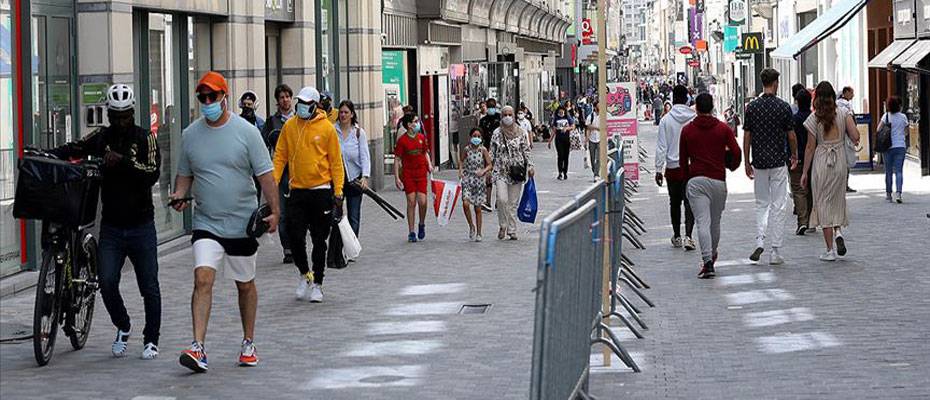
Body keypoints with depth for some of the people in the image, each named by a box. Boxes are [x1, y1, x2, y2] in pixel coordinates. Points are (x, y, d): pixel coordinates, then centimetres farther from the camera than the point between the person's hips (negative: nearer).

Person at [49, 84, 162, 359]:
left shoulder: (145, 139, -3)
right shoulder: (101, 138, 6)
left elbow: (153, 173, -15)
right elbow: (73, 150, 1)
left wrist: (123, 161, -27)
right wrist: (47, 155, -18)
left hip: (141, 226, -2)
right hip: (111, 226, 2)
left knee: (149, 286, 2)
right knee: (106, 282, -7)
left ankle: (151, 340, 17)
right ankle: (122, 328, 19)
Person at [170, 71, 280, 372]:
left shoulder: (246, 132, -4)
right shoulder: (190, 134, 4)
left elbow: (265, 175, -3)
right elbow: (184, 174, 14)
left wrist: (274, 211, -10)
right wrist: (179, 195, -7)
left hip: (242, 223, -1)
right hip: (206, 223, 1)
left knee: (245, 284, 13)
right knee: (202, 279, -16)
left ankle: (248, 343, 29)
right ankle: (198, 348, -22)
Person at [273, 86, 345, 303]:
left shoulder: (327, 128, -3)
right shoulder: (289, 126, 5)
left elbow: (336, 162, -2)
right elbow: (280, 156, 7)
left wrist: (338, 193, -6)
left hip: (321, 190, -2)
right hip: (297, 190, 2)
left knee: (319, 241, 4)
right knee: (295, 237, -2)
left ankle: (317, 284, 14)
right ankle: (305, 274, 22)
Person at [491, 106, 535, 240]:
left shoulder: (521, 132, 4)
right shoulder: (497, 133, 3)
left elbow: (526, 150, 7)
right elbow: (492, 153, 7)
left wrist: (530, 166, -2)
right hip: (501, 171, -1)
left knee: (513, 203, 4)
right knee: (502, 199, -16)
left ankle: (512, 231, 12)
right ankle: (503, 226, 5)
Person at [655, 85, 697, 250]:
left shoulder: (666, 119, -5)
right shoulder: (695, 119, -3)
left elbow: (661, 147, -5)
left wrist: (658, 169, 0)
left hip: (673, 167, 0)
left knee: (675, 202, 14)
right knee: (689, 202, -1)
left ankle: (677, 237, 23)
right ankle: (688, 236, -17)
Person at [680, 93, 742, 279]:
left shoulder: (687, 130, 5)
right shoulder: (723, 128, 4)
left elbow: (683, 159, 9)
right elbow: (736, 152, -4)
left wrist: (687, 178, 22)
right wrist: (732, 166, 16)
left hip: (696, 181, -1)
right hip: (718, 180, 1)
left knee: (702, 222, -9)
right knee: (715, 222, 18)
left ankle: (708, 261, -21)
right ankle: (712, 254, 36)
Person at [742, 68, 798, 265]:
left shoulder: (752, 107, -1)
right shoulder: (784, 107, -7)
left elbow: (746, 136, 1)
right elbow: (791, 136, -2)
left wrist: (747, 162, 9)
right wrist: (794, 156, 15)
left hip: (759, 162, 2)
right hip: (779, 162, -2)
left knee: (761, 204, 16)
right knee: (778, 206, 2)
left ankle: (760, 241, -4)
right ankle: (775, 252, 2)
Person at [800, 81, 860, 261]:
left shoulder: (814, 118, -6)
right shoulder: (843, 113, -2)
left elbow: (810, 147, -5)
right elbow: (855, 137, -9)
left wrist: (805, 172, 2)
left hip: (821, 163, -2)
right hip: (840, 162, 2)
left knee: (823, 204, 4)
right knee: (838, 200, 21)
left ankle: (830, 250, 2)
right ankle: (838, 231, -6)